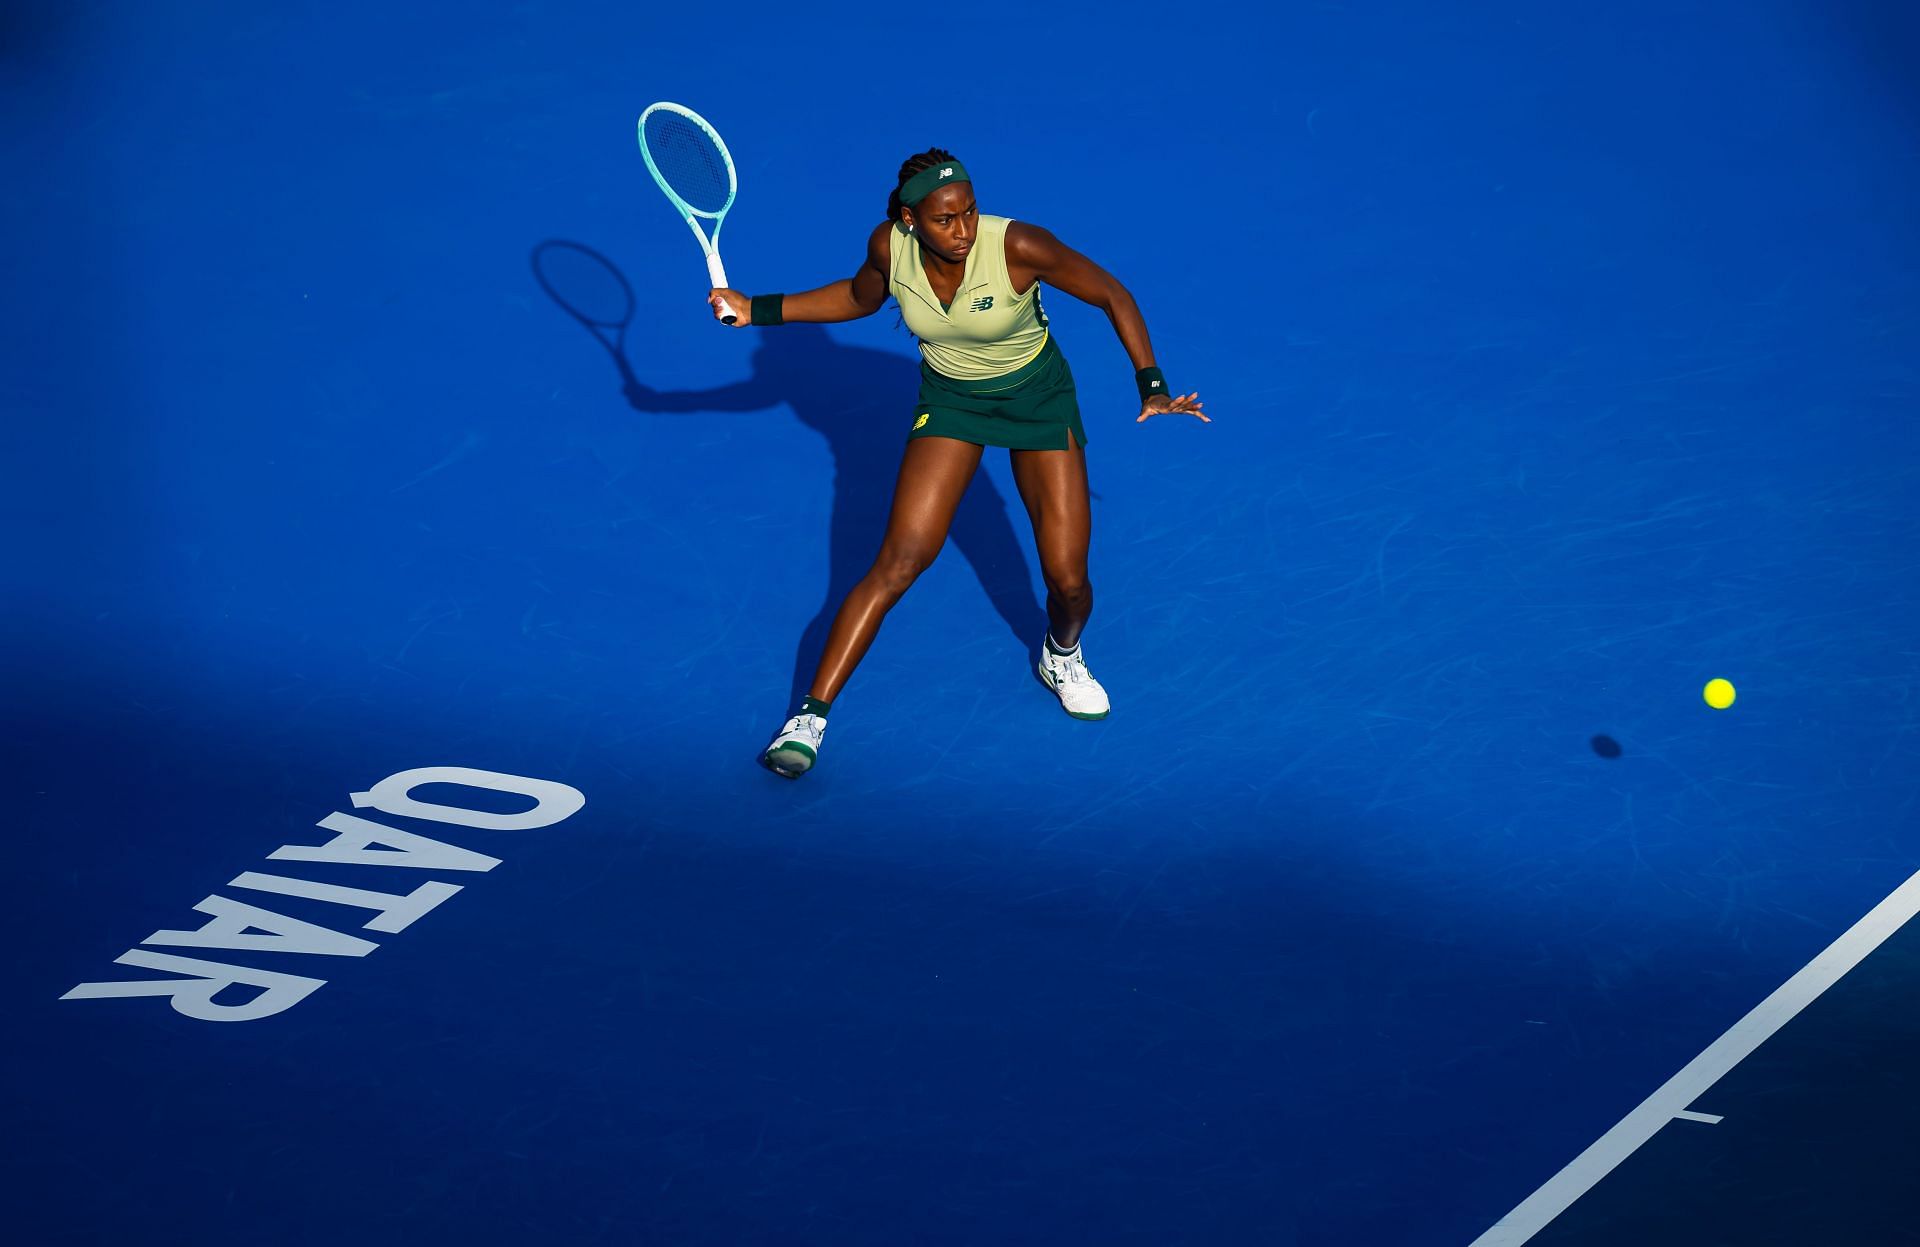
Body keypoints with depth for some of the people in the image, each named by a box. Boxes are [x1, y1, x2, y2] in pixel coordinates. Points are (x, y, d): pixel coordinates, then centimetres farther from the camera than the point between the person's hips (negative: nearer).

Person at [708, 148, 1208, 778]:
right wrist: (756, 309, -3)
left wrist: (1151, 387, -25)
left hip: (1036, 394, -1)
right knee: (898, 564, -12)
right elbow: (859, 298, 4)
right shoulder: (888, 247, -20)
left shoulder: (1019, 247, -31)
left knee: (1067, 580, -5)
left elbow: (1113, 296, -18)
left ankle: (1061, 656, 32)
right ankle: (810, 716, -5)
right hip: (949, 397, 1)